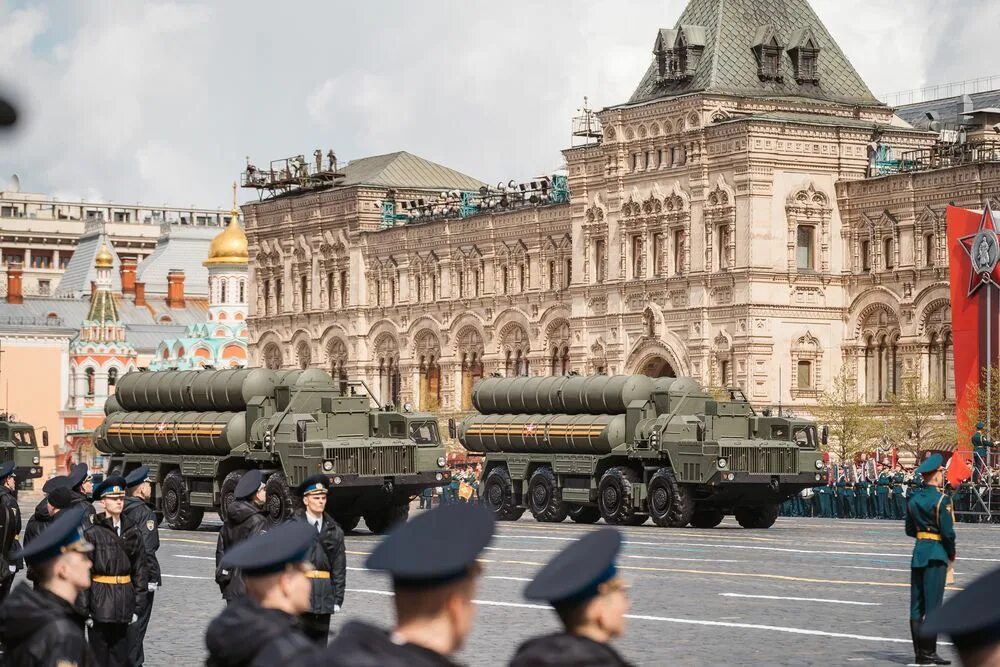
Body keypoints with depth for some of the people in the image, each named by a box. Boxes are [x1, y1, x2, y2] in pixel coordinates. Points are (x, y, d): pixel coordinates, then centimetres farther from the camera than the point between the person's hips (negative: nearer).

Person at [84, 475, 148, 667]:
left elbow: (139, 568, 10)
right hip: (101, 599, -4)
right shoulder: (93, 532, -7)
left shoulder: (131, 531, 7)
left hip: (124, 599, 4)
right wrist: (84, 608, -10)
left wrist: (137, 605, 7)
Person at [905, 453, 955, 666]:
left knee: (916, 605, 8)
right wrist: (952, 553, 1)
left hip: (918, 553, 7)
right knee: (932, 604, -3)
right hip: (936, 554, -7)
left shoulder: (913, 498, 8)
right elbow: (948, 531, -14)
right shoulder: (941, 500, -13)